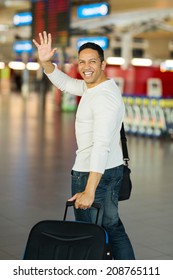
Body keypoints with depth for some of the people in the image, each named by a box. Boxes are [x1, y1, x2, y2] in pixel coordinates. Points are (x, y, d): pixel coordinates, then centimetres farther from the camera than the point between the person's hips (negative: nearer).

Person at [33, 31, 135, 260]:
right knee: (113, 225, 18)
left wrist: (89, 191, -34)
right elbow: (63, 82, 21)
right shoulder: (91, 86, 8)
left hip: (93, 172, -11)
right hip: (112, 169, 11)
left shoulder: (104, 97, -23)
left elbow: (101, 146, -30)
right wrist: (45, 62, 0)